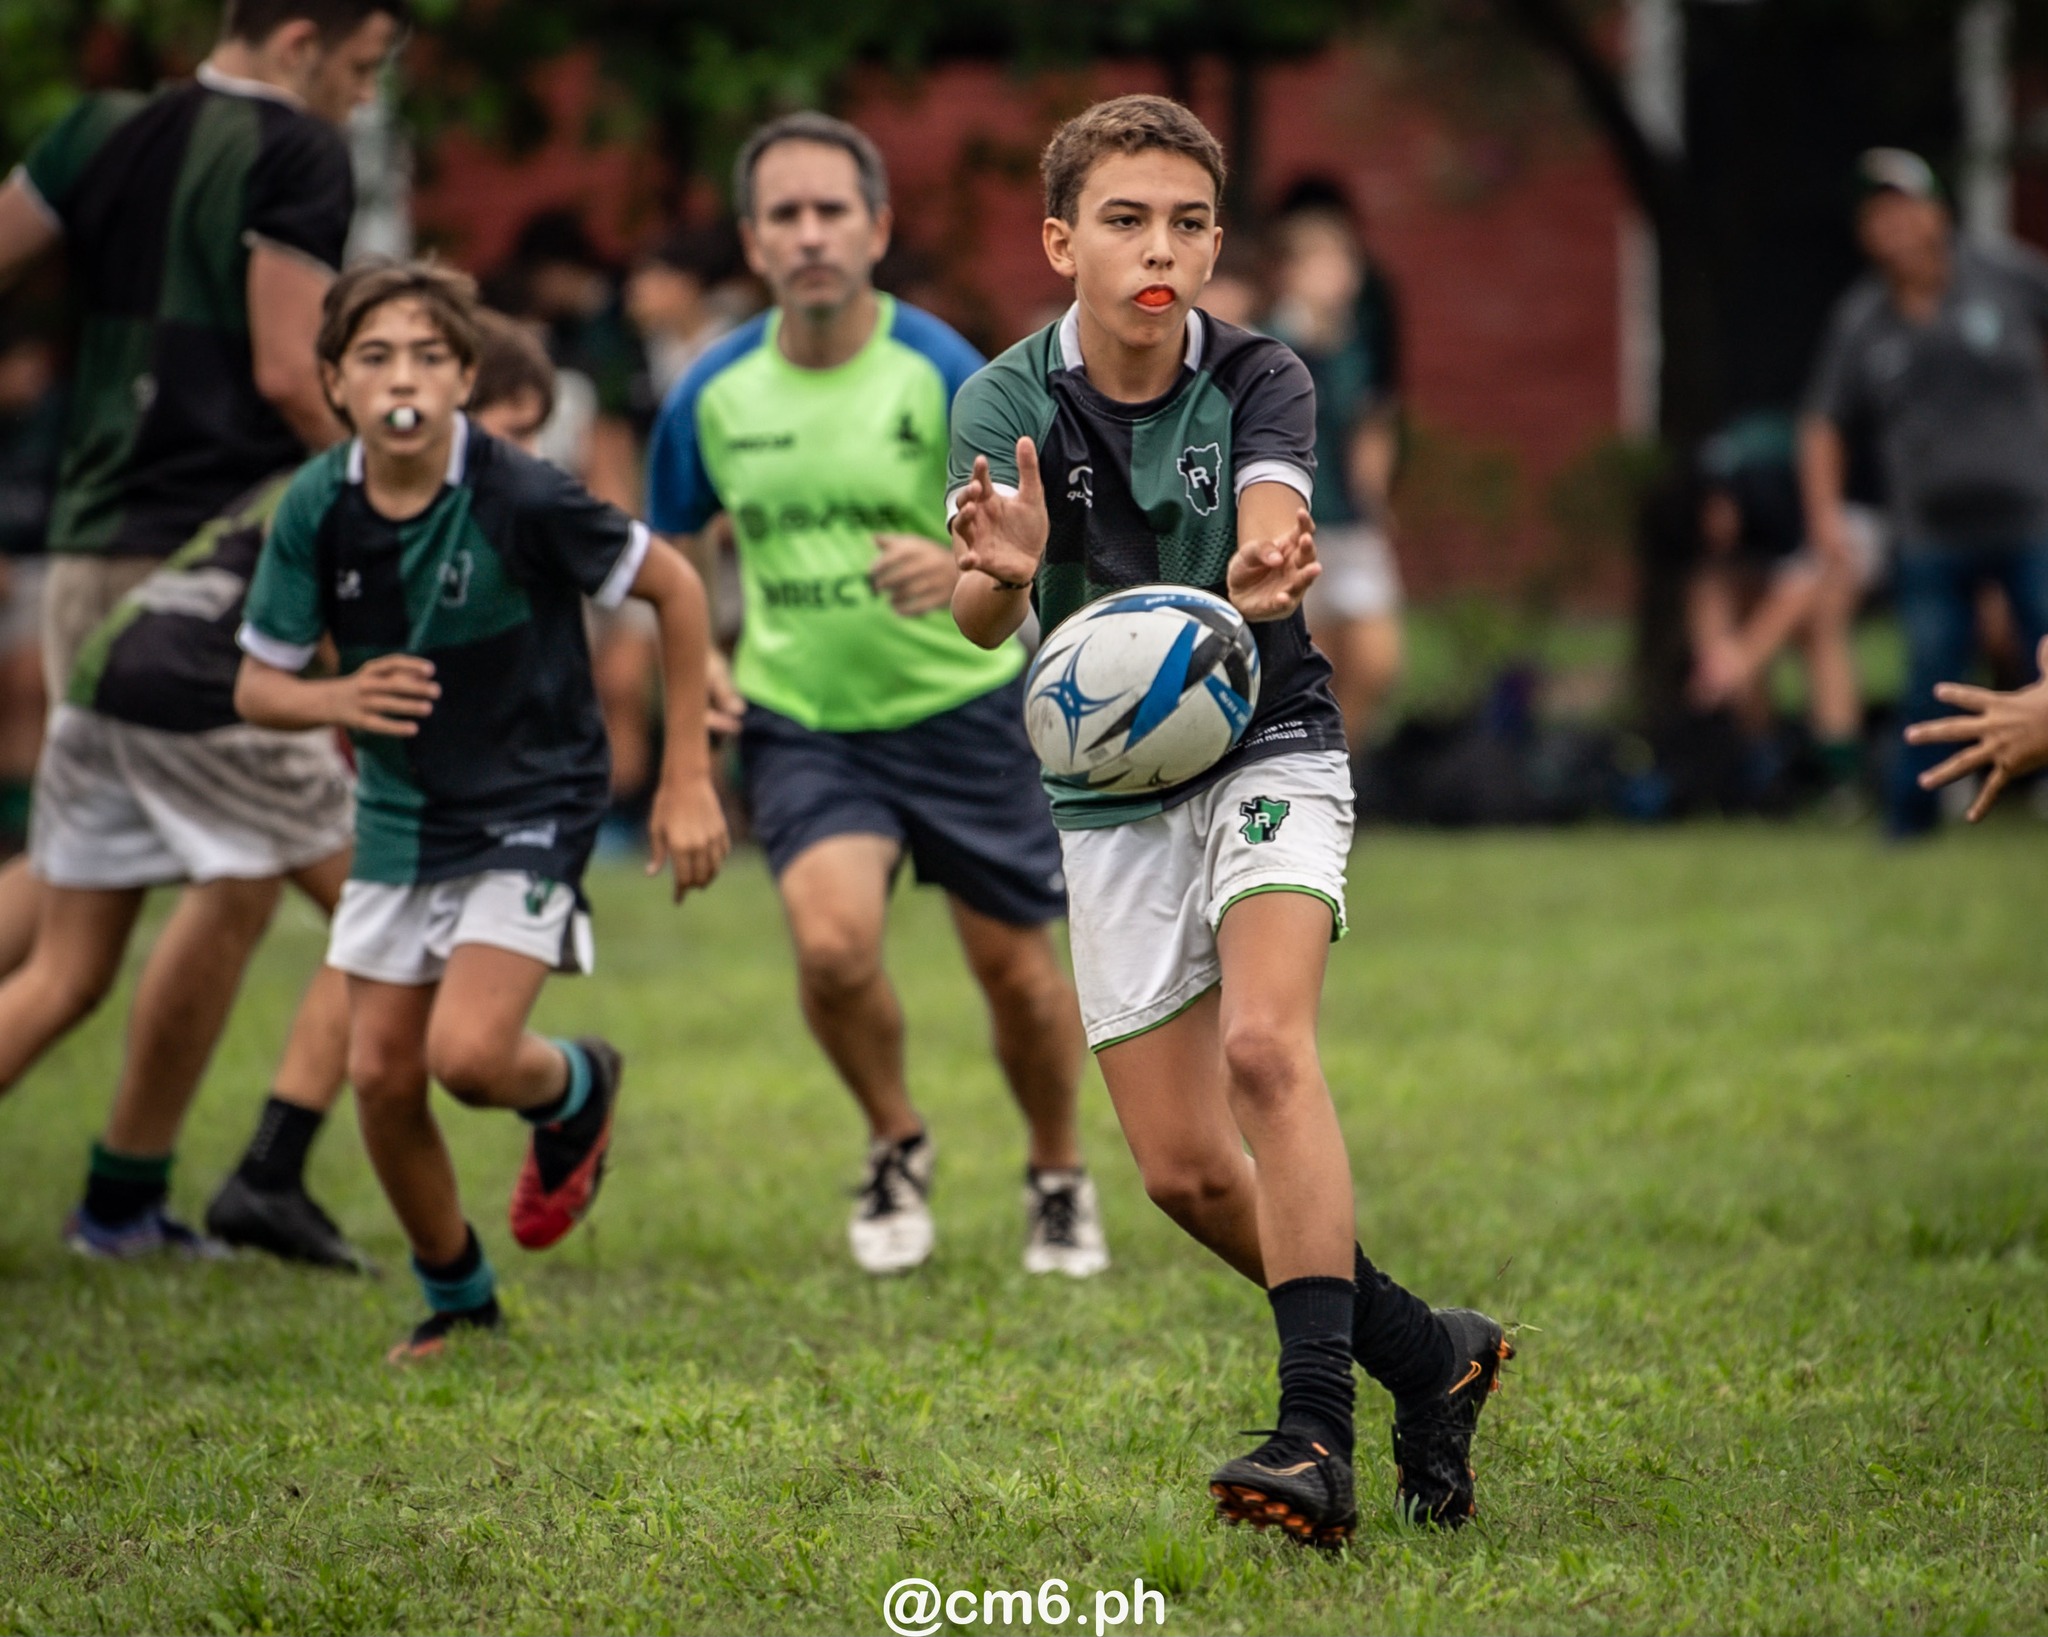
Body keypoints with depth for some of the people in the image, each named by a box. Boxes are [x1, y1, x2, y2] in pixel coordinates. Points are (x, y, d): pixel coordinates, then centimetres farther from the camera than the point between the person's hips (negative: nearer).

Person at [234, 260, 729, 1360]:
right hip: (399, 816, 5)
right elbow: (257, 688, -1)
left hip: (531, 806, -5)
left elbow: (675, 588, -9)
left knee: (469, 1053, -20)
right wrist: (339, 699, -25)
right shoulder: (317, 511, -9)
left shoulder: (522, 500, -22)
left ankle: (576, 1089, 17)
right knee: (381, 1073, 4)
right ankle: (454, 1297, 27)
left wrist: (686, 778, -7)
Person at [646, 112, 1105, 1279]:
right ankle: (897, 1149, 8)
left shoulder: (943, 373, -12)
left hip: (960, 705, -1)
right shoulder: (715, 394, -3)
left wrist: (961, 567, -34)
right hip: (801, 723, 1)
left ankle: (1060, 1182, 32)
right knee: (833, 939, -21)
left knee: (1016, 966, 4)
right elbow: (668, 552, 14)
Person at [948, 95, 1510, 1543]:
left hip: (1268, 750, -3)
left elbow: (1270, 522, -33)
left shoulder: (1259, 379, -12)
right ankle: (1426, 1355, 23)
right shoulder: (1008, 405, -11)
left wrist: (1263, 574, -57)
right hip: (1112, 797, 3)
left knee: (1266, 1046, -28)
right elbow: (979, 619, -28)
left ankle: (1317, 1434, -33)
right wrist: (1000, 573, -53)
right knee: (1184, 1169, 1)